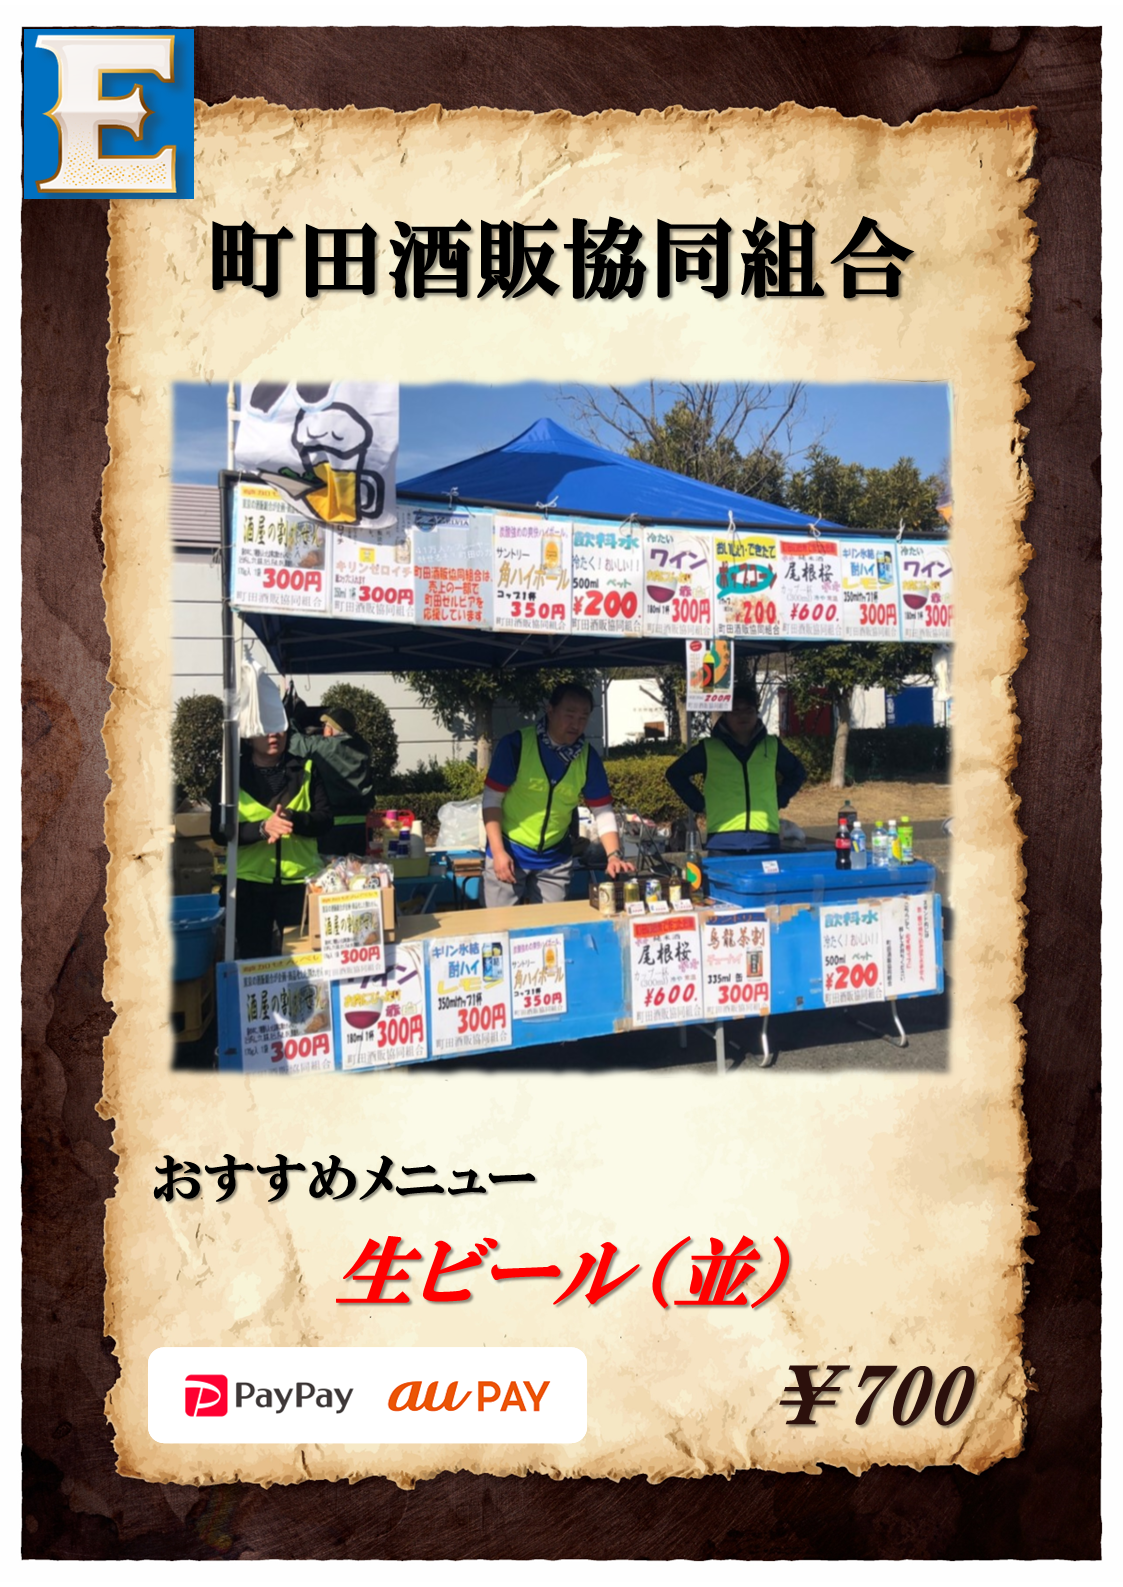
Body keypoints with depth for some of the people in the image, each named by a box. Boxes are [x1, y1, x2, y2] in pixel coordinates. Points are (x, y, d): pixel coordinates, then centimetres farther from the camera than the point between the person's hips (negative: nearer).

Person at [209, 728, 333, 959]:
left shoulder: (305, 770, 6)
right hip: (249, 882, -1)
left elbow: (325, 818, 1)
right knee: (252, 958, 7)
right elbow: (220, 831, -5)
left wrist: (293, 819, -19)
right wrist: (262, 827, -22)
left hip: (300, 880, 1)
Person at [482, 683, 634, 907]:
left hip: (555, 858, 3)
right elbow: (492, 799, -11)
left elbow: (603, 812, -3)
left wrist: (614, 855, -18)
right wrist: (498, 851, -18)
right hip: (509, 852, -3)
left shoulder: (589, 757, -5)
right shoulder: (515, 744, -16)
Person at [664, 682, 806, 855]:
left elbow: (797, 773, 28)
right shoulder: (708, 749, 8)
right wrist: (700, 805, 8)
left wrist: (778, 800, 15)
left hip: (764, 841, 2)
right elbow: (675, 774, 16)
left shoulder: (772, 746, 13)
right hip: (723, 842, -2)